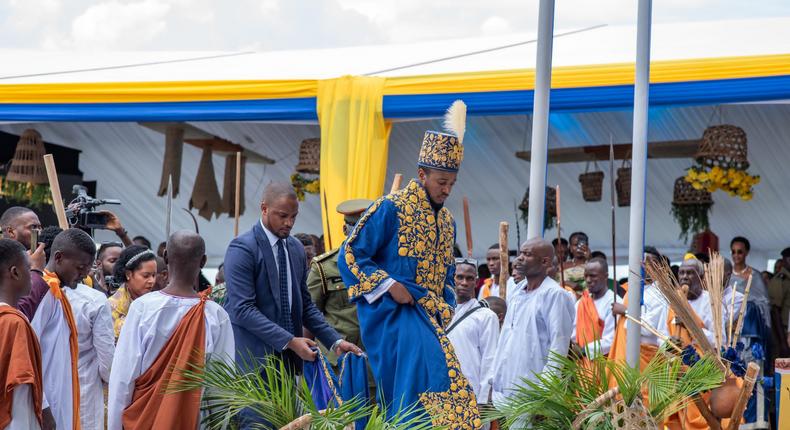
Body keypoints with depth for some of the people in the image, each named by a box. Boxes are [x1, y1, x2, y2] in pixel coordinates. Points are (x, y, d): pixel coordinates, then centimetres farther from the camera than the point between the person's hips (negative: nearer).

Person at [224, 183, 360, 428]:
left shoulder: (296, 248, 13)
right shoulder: (242, 249, -10)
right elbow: (243, 309, -17)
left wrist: (334, 341, 6)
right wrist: (290, 341, -19)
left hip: (287, 359, 7)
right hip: (254, 357, -7)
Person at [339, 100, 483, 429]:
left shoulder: (446, 220, 16)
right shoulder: (391, 209, -6)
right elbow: (350, 256, -8)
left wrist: (445, 311, 9)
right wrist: (389, 285, -17)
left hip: (428, 316, 7)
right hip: (393, 312, -7)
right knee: (421, 361, -29)